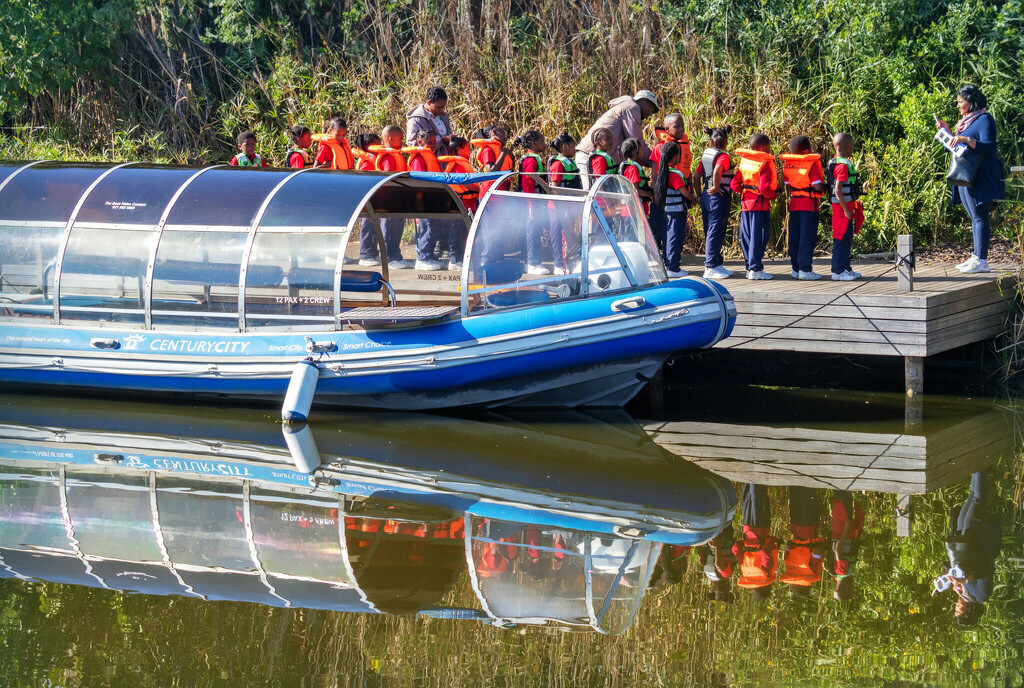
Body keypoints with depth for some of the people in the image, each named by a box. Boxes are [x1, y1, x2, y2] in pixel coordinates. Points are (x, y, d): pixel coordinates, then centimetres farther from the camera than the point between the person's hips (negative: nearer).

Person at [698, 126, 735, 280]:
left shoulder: (705, 155, 10)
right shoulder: (723, 156, -13)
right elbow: (717, 170, -32)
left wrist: (700, 193, 19)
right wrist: (716, 187, -19)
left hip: (706, 196, 8)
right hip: (719, 198, -8)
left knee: (710, 231, 13)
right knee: (716, 232, -5)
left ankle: (716, 264, 22)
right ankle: (711, 267, -5)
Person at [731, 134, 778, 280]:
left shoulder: (744, 161, 7)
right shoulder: (766, 163, -12)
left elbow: (735, 184, 6)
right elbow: (765, 188, -21)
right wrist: (773, 195, -3)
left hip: (746, 202, 7)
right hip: (760, 204, -7)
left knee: (746, 235, 11)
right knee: (758, 236, -3)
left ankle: (750, 266, 17)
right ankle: (755, 269, -3)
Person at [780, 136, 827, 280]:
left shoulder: (787, 164, 6)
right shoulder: (812, 163, -11)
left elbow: (787, 186, 6)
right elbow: (818, 186, -16)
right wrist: (824, 187, 4)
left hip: (794, 203, 6)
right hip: (809, 204, -6)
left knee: (794, 236, 10)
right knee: (808, 236, -2)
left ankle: (796, 268, 13)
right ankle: (805, 269, -5)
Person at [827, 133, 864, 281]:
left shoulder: (845, 163, 14)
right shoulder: (842, 165, -18)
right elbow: (838, 190, -24)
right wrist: (846, 210, -22)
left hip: (846, 206, 10)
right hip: (842, 206, -10)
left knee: (847, 238, 15)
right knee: (842, 238, -6)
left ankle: (846, 268, 23)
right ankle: (838, 271, -4)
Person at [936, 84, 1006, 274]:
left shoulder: (984, 119, -10)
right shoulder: (967, 120, 19)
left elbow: (989, 147, -19)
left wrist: (966, 139, -28)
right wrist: (947, 131, 19)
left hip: (978, 177, -10)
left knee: (979, 217, -11)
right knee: (974, 217, 11)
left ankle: (981, 261, -13)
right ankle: (976, 257, 14)